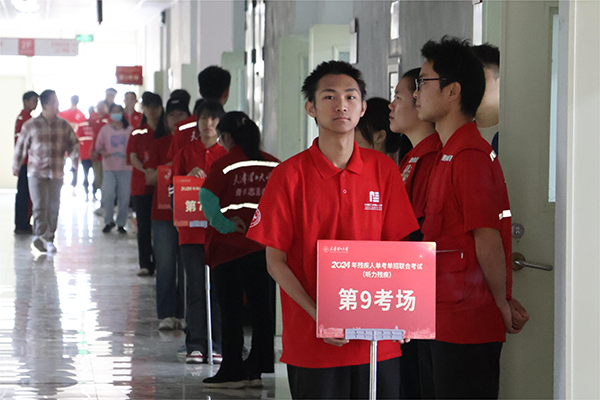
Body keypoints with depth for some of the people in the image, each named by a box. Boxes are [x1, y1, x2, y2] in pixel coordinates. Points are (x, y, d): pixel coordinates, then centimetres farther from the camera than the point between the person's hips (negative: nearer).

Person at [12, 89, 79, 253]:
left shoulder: (64, 125, 6)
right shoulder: (30, 126, 1)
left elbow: (74, 143, 14)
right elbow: (20, 147, 11)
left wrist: (73, 152, -8)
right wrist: (16, 167, 19)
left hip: (56, 174, 3)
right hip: (36, 172, -3)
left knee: (53, 208, 6)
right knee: (39, 206, -15)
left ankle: (49, 239, 16)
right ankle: (40, 235, -21)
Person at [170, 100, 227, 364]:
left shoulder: (228, 154, 8)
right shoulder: (186, 154, 9)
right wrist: (190, 177, -11)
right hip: (192, 230, 0)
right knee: (195, 288, -1)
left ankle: (217, 346, 6)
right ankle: (195, 346, 4)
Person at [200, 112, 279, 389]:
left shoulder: (225, 164, -10)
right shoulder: (272, 164, 4)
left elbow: (207, 197, -21)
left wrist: (224, 225, -12)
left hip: (230, 247, -4)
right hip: (264, 247, 4)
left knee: (231, 311, 3)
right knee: (261, 308, 10)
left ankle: (232, 372, 7)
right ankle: (256, 369, 14)